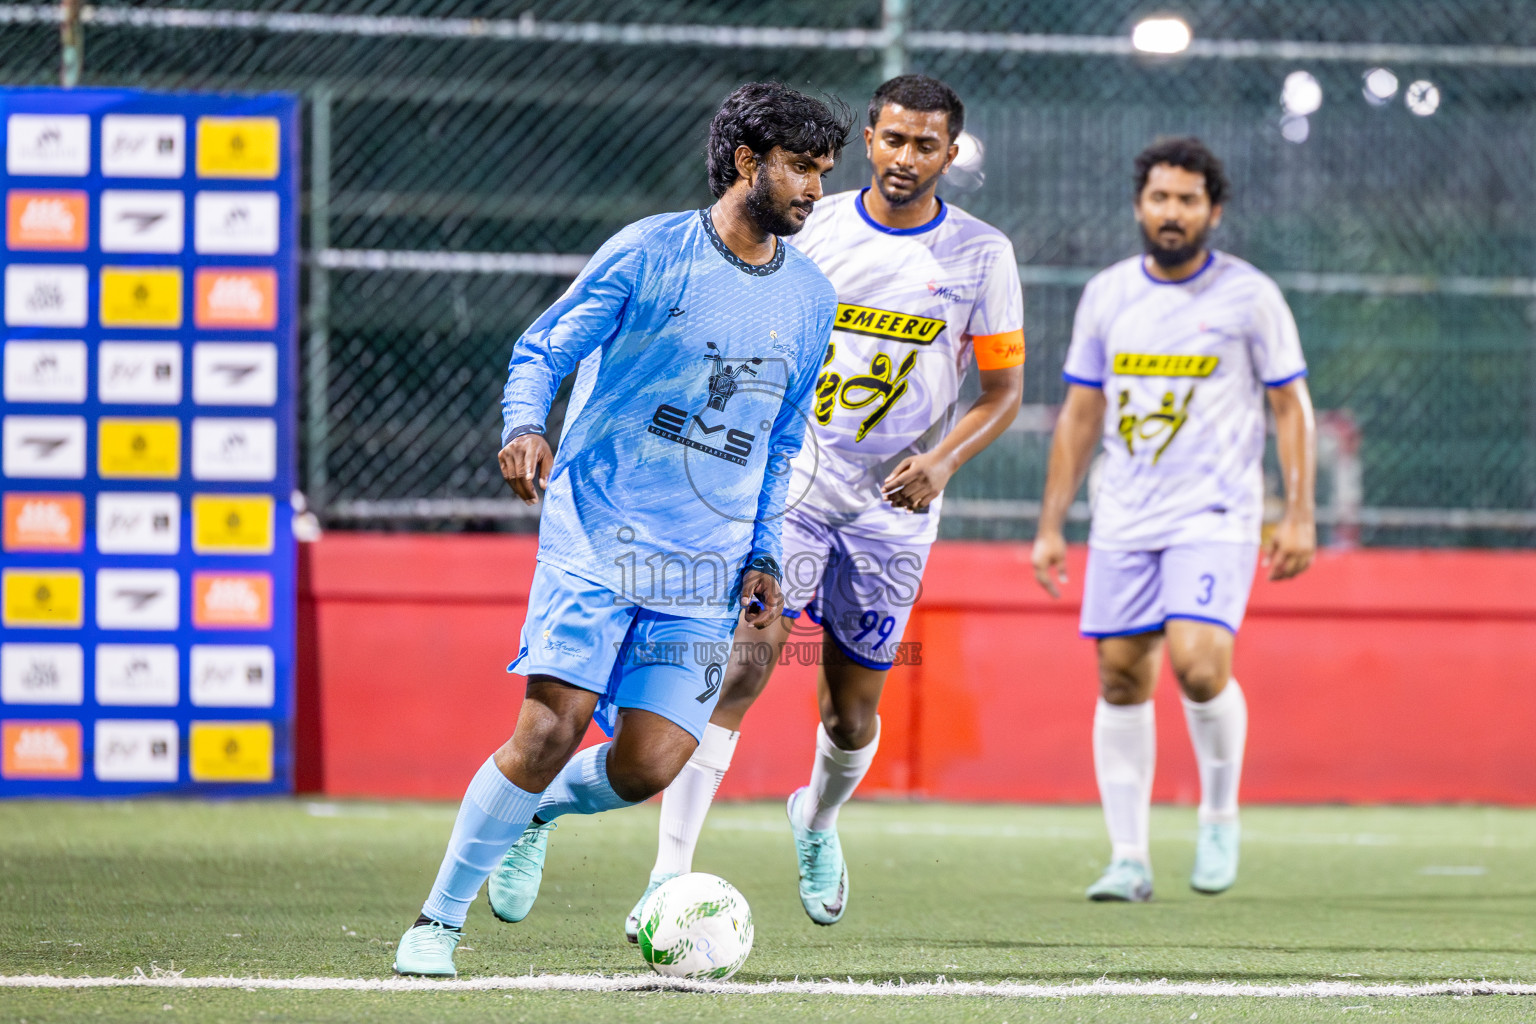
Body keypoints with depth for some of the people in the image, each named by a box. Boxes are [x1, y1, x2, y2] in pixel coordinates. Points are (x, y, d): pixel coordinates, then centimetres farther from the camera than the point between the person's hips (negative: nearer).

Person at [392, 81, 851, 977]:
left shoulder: (810, 299, 11)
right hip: (596, 538, -4)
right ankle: (439, 920, -2)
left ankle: (536, 814, 24)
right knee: (552, 729, -16)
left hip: (707, 569, 4)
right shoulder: (649, 253, -3)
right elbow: (543, 349, -1)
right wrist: (524, 425, -21)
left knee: (650, 766, -9)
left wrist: (763, 552, 12)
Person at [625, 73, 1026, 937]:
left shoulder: (981, 255, -2)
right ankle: (670, 875, -21)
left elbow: (1003, 390, 3)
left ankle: (819, 821, 44)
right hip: (789, 479, -1)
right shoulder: (808, 228, -1)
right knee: (741, 665, -19)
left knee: (853, 712, 9)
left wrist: (943, 460, -14)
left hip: (893, 508, 1)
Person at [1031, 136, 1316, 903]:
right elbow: (1079, 415, 13)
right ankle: (1128, 858, 8)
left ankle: (1221, 814, 3)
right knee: (1120, 679, 1)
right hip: (1124, 521, 4)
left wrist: (1299, 516, -5)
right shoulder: (1106, 295, 8)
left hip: (1215, 517, -4)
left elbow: (1291, 407, 2)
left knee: (1198, 662, -20)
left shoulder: (1250, 296, -2)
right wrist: (1050, 525, 10)